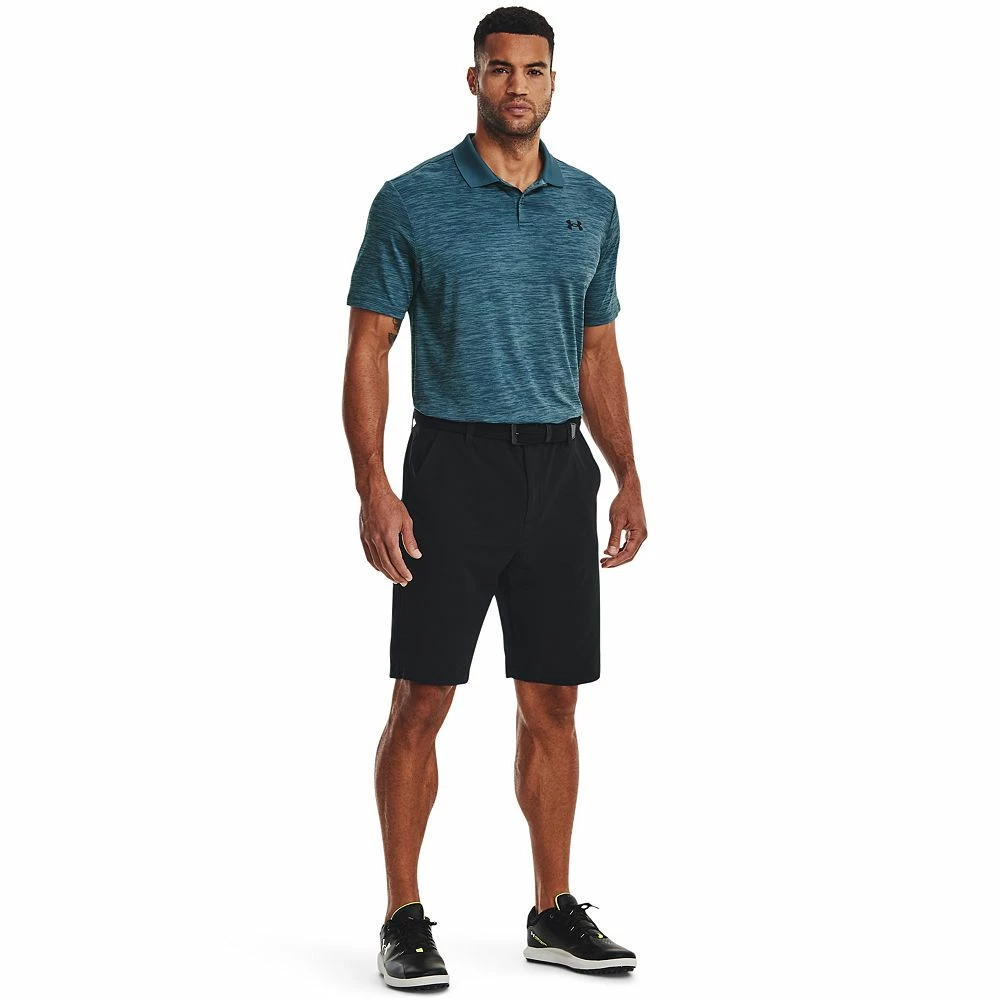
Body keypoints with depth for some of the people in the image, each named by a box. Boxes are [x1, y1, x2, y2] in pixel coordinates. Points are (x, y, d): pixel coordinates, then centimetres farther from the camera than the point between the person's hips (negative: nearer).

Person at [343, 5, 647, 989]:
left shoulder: (592, 205, 10)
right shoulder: (413, 202, -4)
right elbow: (368, 351, -5)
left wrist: (628, 481, 9)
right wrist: (373, 489, -14)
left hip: (559, 469, 4)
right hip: (455, 465, -4)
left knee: (552, 703, 8)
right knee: (422, 699, -1)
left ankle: (554, 911, 19)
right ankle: (404, 918, 9)